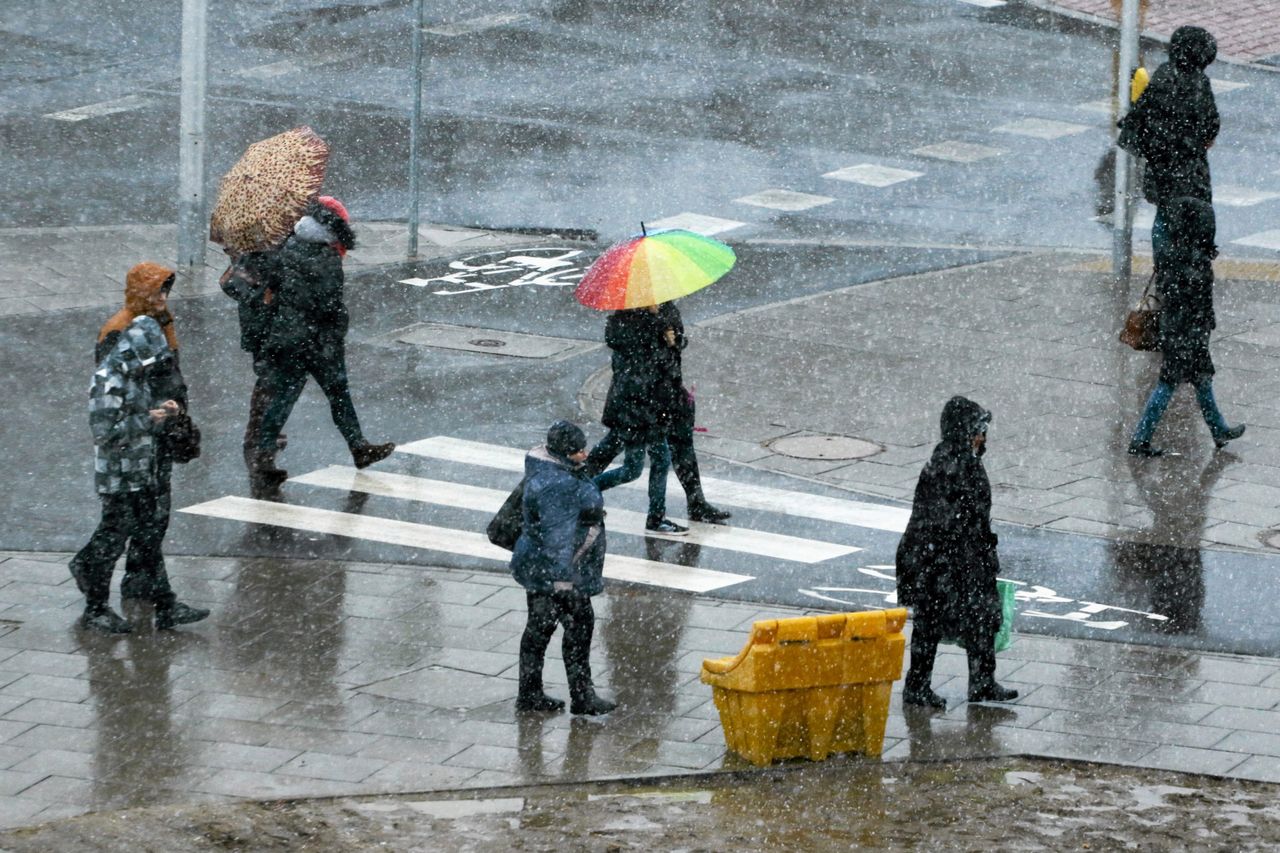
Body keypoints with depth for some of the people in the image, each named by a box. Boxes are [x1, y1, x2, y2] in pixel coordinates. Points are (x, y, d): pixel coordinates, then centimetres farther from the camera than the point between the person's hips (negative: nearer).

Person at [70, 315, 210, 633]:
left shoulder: (138, 377, 9)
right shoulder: (107, 382, -20)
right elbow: (106, 433, -25)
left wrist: (162, 410, 2)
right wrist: (148, 420, -20)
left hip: (144, 473, 9)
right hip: (118, 478, -9)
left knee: (149, 538, 13)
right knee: (112, 539, 1)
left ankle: (165, 606, 21)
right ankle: (95, 610, 12)